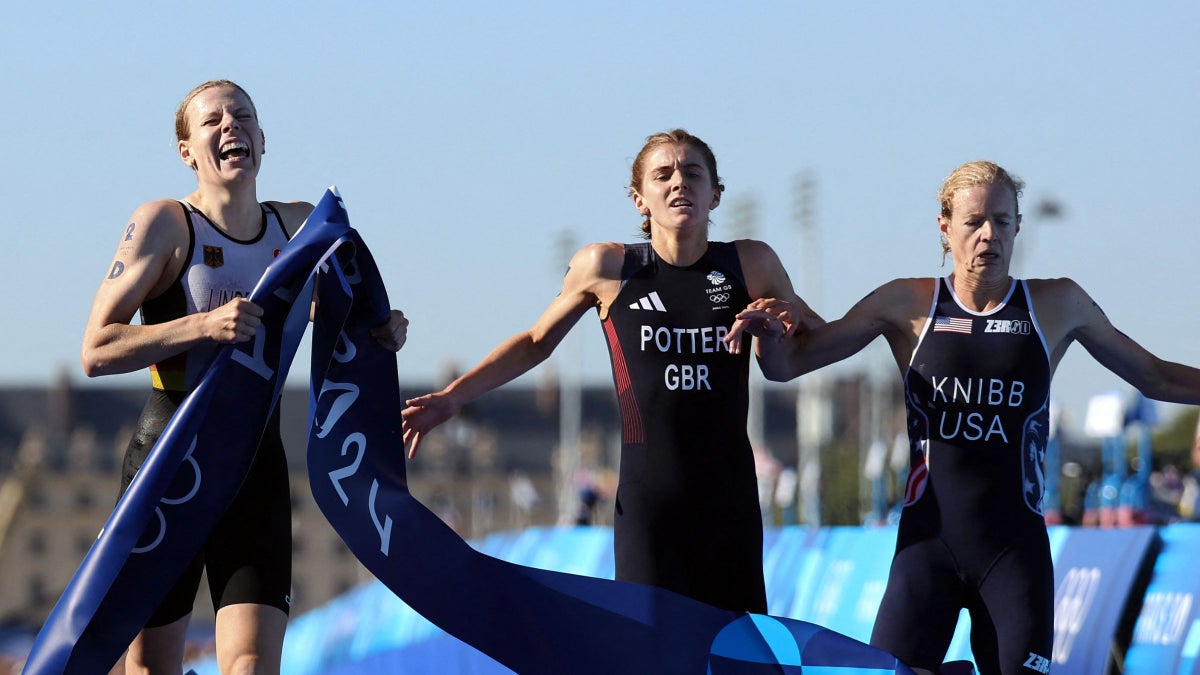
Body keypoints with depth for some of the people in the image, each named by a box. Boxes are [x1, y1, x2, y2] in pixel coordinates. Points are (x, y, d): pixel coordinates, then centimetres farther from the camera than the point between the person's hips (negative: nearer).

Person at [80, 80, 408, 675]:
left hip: (258, 466, 3)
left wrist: (379, 331, 8)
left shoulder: (298, 225, 9)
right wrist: (205, 325, -23)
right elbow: (96, 351, -12)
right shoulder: (164, 224, -6)